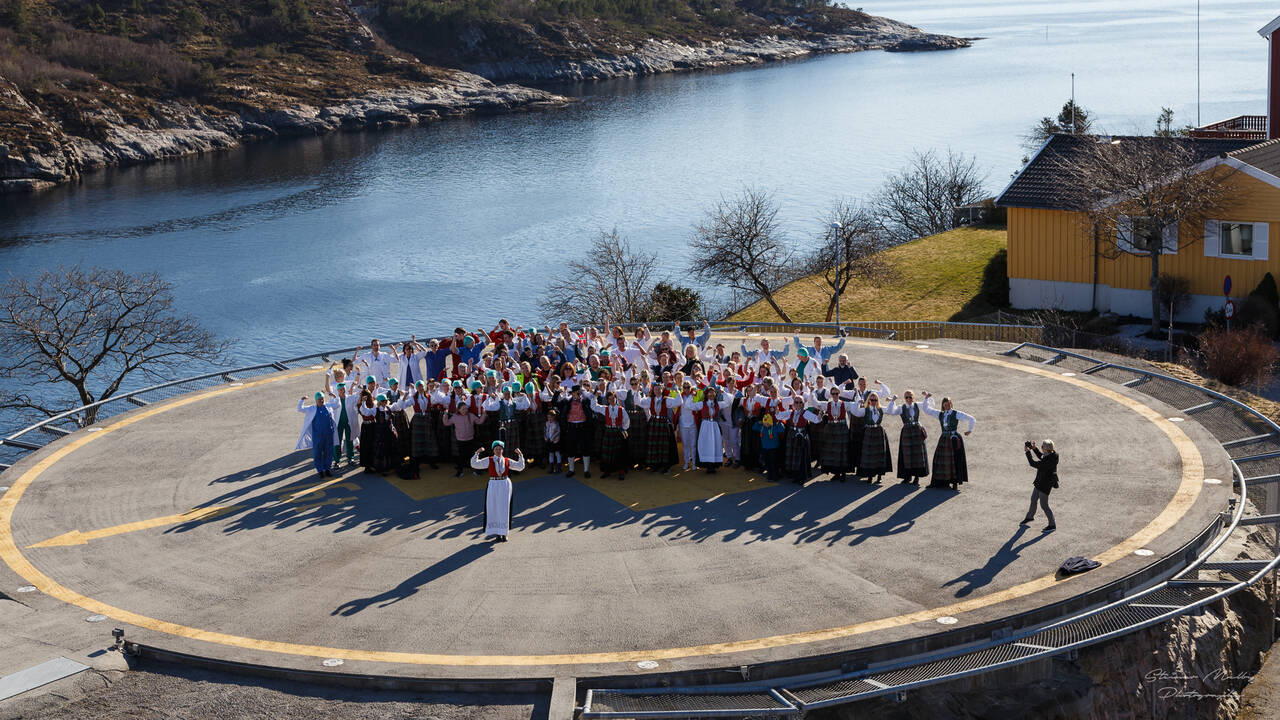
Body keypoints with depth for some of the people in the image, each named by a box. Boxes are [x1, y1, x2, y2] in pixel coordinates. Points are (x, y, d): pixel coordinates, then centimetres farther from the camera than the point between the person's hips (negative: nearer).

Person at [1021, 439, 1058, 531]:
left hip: (1045, 484, -10)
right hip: (1040, 482, 10)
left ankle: (1052, 525, 21)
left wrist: (1027, 452, -20)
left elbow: (1033, 464, -29)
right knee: (1033, 499, 26)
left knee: (1044, 505, 5)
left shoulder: (1049, 460, -35)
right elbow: (1041, 457, 14)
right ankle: (1030, 516, 49)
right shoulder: (1052, 453, -8)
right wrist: (1034, 448, 2)